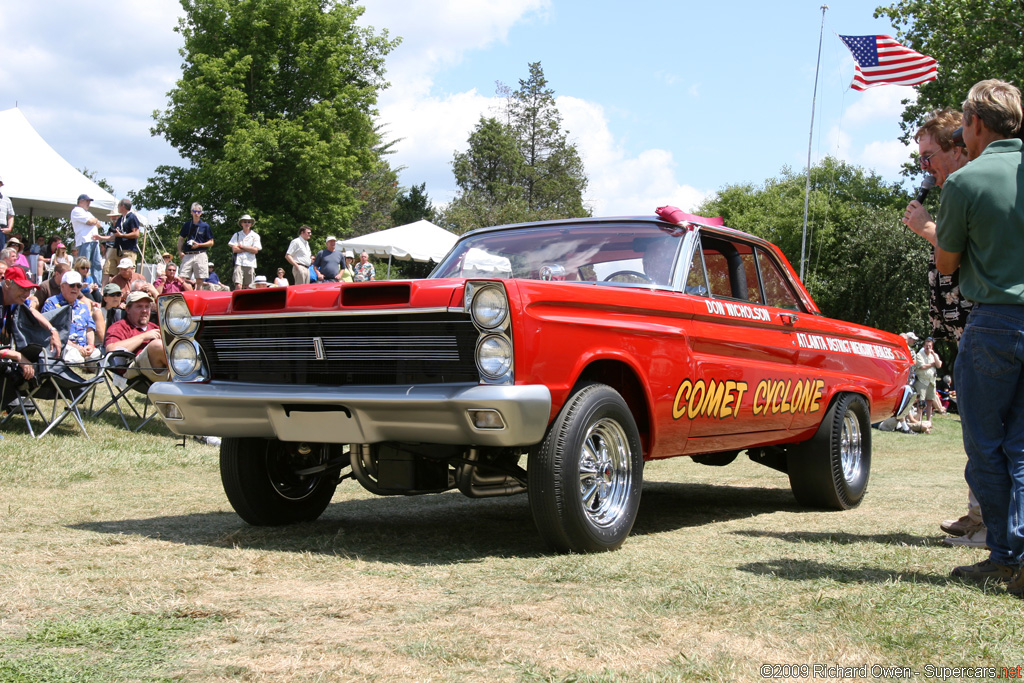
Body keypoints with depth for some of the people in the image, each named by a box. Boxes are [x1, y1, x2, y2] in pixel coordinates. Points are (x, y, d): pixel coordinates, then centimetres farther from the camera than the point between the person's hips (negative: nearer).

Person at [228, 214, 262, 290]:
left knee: (247, 287, 3)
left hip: (250, 263, 2)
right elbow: (234, 249, -1)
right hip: (239, 263, -2)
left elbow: (255, 250, 0)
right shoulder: (237, 235, 10)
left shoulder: (255, 236, 11)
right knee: (238, 285, -15)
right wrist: (249, 249, -1)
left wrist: (242, 246, 0)